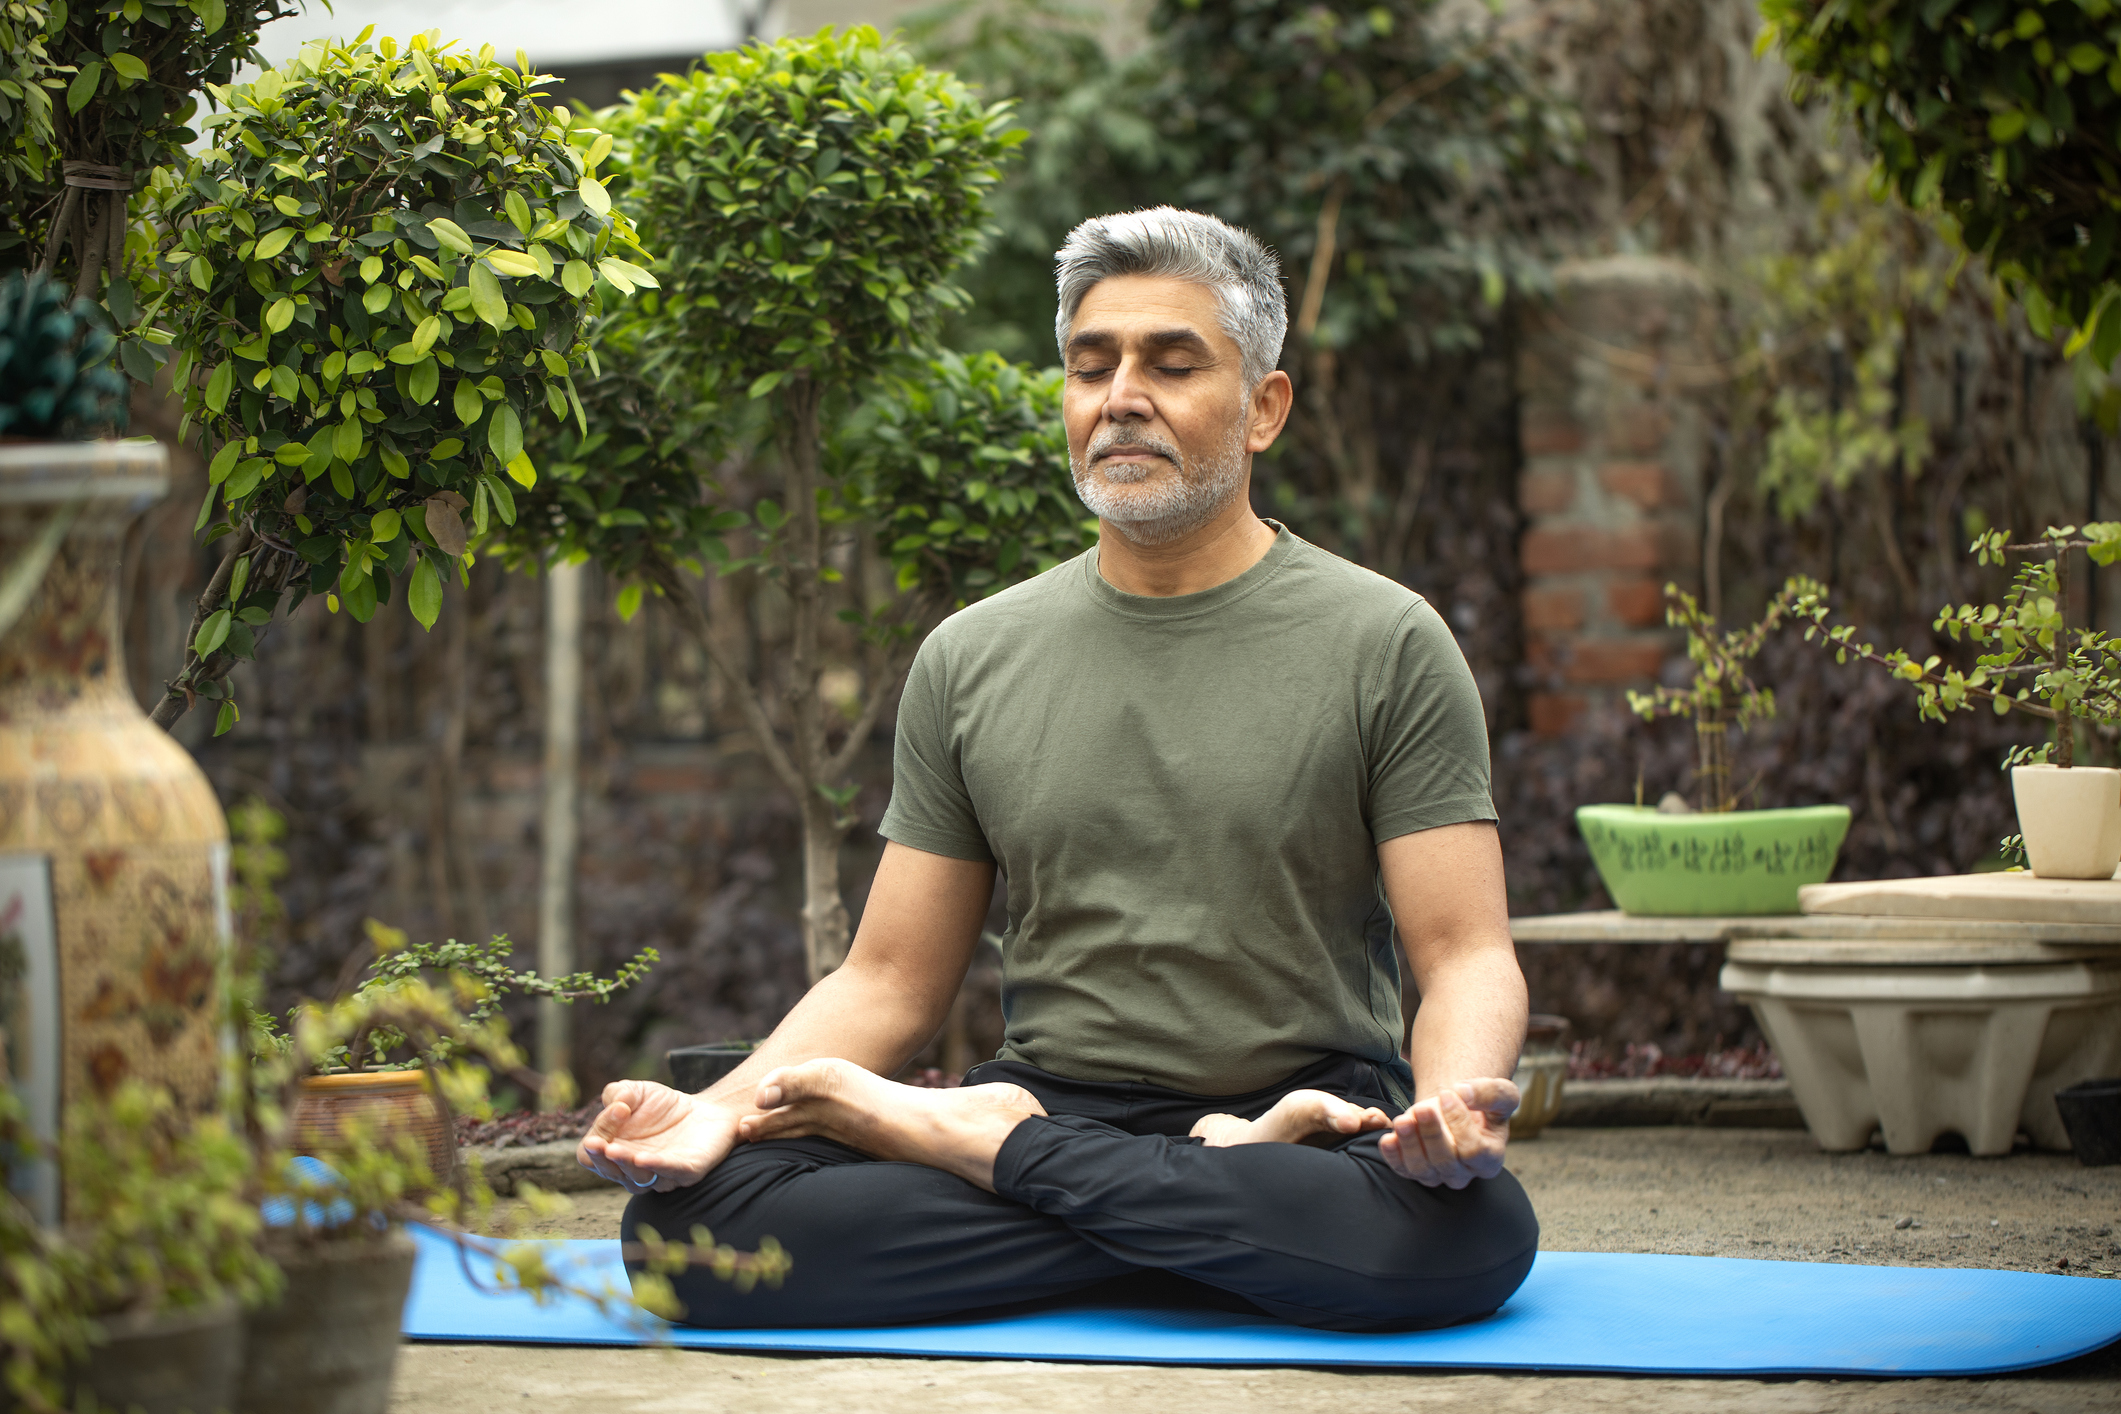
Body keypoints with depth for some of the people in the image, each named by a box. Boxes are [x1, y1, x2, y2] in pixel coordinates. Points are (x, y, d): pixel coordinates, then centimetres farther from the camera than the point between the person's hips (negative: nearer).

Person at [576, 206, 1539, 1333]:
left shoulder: (1384, 644, 2)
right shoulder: (969, 660, 11)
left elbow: (1466, 955, -4)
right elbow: (890, 980, 11)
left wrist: (1453, 1103, -28)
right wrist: (723, 1106, -9)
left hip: (1314, 1118, -2)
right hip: (1052, 1096, 2)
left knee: (1469, 1231, -39)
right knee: (686, 1217, -24)